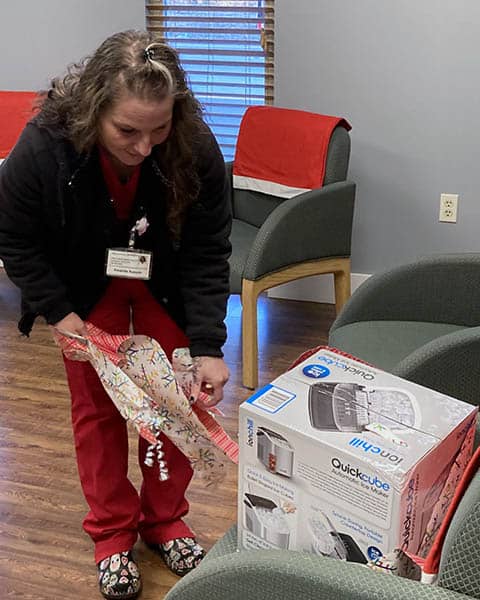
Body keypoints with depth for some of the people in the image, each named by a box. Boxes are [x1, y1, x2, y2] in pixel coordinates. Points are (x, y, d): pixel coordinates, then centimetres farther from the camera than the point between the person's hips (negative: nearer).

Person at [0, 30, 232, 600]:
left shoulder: (196, 149, -31)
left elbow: (207, 254, -23)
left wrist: (206, 347, -29)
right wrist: (59, 313, -20)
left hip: (165, 284, 1)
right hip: (87, 287, -1)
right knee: (95, 404, 6)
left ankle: (165, 518, 29)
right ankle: (112, 532, 25)